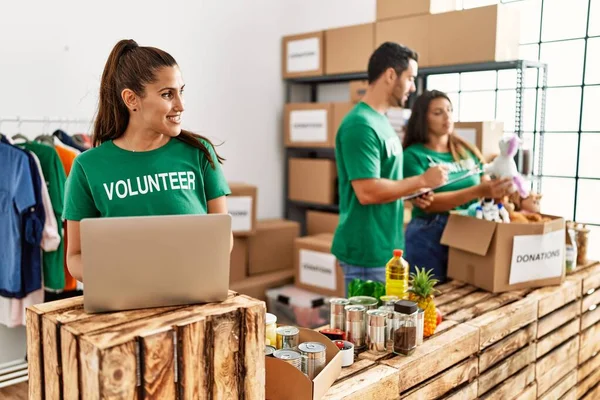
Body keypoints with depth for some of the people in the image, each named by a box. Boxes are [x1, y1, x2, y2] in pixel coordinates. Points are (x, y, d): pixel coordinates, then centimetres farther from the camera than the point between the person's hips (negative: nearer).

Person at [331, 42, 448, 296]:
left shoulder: (380, 120, 11)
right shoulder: (361, 125, -19)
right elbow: (367, 192, -26)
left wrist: (413, 193, 6)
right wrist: (422, 181, -16)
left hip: (385, 247, 10)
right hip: (367, 252, -10)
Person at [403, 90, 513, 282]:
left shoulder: (467, 150, 8)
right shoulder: (413, 155, -7)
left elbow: (486, 186, 6)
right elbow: (427, 203, -18)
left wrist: (500, 189, -17)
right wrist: (478, 191, -27)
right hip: (429, 238, -4)